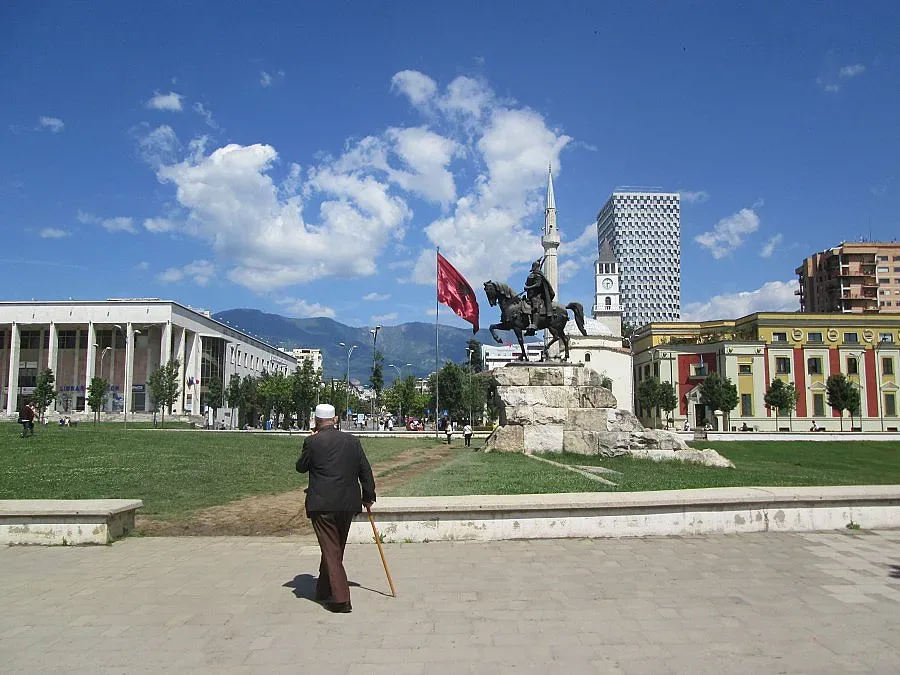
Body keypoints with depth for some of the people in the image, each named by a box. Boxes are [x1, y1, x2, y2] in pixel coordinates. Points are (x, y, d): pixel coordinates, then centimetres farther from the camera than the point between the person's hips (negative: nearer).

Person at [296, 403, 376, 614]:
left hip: (322, 505, -5)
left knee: (331, 550, -1)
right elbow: (365, 470, 7)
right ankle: (324, 590, 35)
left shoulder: (313, 441, -7)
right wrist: (368, 496, 17)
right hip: (348, 504, 5)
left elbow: (301, 467, 7)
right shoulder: (352, 440, 4)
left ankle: (340, 599, -6)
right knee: (336, 549, 19)